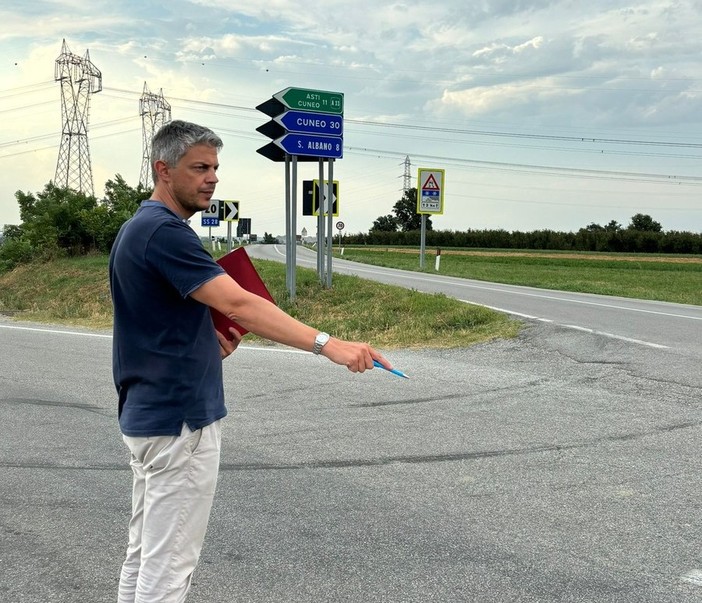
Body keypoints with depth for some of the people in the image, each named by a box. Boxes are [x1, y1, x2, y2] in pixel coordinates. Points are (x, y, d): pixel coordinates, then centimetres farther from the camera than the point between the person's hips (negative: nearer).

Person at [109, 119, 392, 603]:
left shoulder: (139, 228, 12)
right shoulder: (164, 232, -20)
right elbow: (239, 304, -31)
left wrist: (207, 337, 2)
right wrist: (327, 344, -36)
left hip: (149, 414, 10)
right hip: (180, 420, -10)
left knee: (146, 552, 19)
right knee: (169, 562, 0)